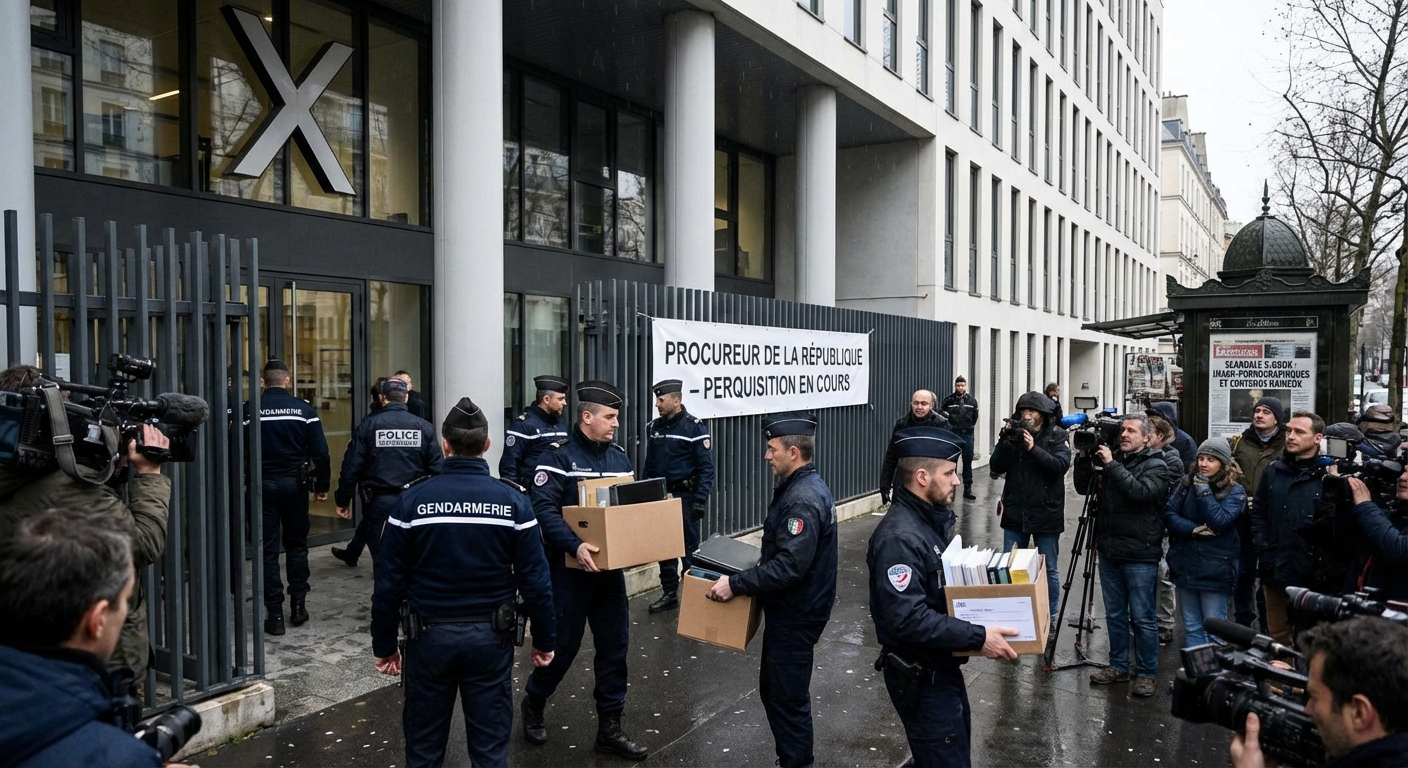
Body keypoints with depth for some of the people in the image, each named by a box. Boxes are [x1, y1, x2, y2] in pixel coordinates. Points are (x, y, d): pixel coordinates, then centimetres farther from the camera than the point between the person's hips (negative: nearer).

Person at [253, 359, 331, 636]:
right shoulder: (304, 409, -4)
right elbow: (320, 452, -5)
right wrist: (322, 485, 4)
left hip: (263, 484, -1)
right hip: (295, 483, 1)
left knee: (268, 550, 4)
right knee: (297, 545, 15)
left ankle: (274, 614, 5)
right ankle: (297, 607, 17)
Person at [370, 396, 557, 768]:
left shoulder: (413, 499, -7)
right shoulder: (513, 499, -8)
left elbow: (389, 583, -5)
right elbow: (535, 580, -7)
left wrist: (384, 645, 7)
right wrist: (544, 640, 5)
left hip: (430, 635, 0)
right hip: (490, 637, 0)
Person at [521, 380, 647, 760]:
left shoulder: (620, 457, 9)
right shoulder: (558, 455, -12)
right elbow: (544, 508, -21)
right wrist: (574, 546, -33)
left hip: (610, 567, 6)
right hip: (569, 568, -6)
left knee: (614, 644, 8)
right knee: (563, 644, 5)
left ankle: (610, 727, 20)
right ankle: (533, 704, 33)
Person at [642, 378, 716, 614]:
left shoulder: (694, 427, -11)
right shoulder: (653, 427, 6)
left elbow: (706, 467, -13)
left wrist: (700, 500, -18)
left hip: (685, 496, -6)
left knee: (689, 547, 4)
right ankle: (669, 594, 22)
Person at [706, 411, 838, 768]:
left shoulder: (803, 500, -24)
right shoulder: (806, 486, 9)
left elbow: (789, 566, -30)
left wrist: (735, 583, -25)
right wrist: (748, 574, 16)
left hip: (795, 616, -10)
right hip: (792, 609, 10)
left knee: (787, 697, 3)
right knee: (775, 690, 20)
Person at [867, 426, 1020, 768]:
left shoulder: (932, 519, 6)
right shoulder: (900, 537, -27)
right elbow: (908, 620, -33)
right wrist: (978, 637, -30)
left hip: (943, 667, 10)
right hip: (920, 677, -10)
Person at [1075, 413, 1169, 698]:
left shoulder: (1156, 466, -6)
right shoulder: (1111, 460, 10)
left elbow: (1141, 492, -24)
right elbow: (1084, 488, 10)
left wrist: (1111, 465, -22)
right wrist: (1085, 457, -2)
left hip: (1140, 556, -6)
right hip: (1109, 552, 6)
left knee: (1142, 618, 2)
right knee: (1115, 615, 14)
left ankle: (1147, 673, 15)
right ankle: (1118, 666, 26)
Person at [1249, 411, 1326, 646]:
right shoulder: (1273, 471, 8)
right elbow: (1258, 514, 10)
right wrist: (1264, 551, 0)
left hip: (1313, 577, -4)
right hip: (1275, 573, 4)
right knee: (1277, 638, 17)